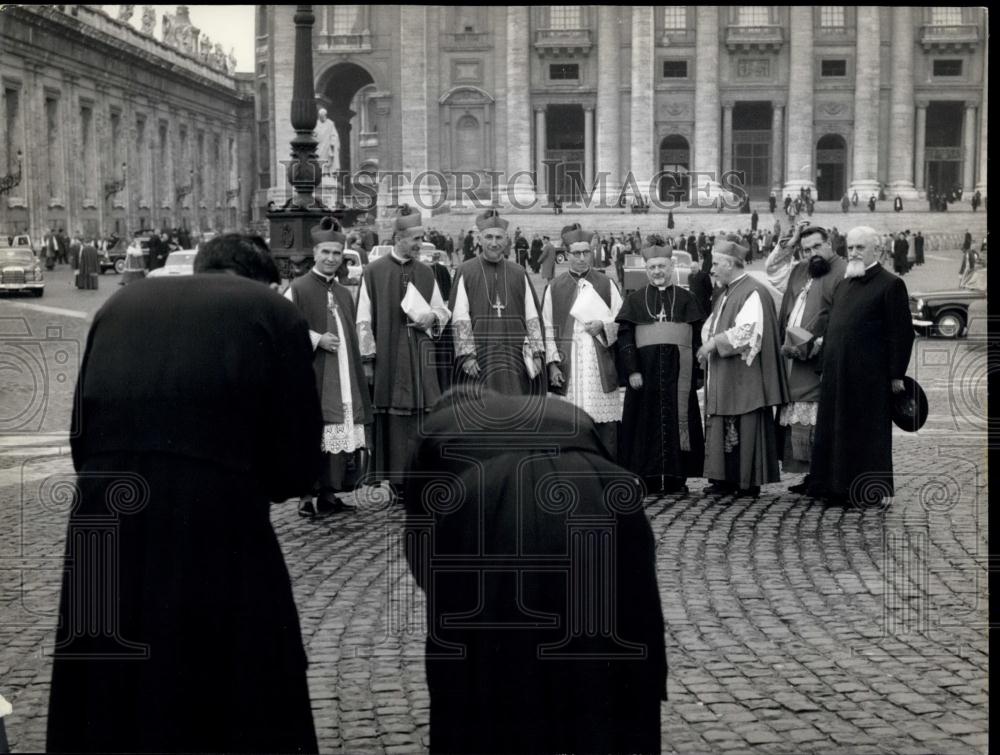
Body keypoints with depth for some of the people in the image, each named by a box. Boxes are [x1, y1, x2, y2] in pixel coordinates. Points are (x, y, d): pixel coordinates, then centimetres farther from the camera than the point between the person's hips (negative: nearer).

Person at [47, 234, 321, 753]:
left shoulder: (119, 304, 16)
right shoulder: (272, 312, 4)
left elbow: (80, 437, 15)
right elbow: (297, 461, 2)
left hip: (101, 531, 4)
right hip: (217, 532, -4)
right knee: (241, 710, 13)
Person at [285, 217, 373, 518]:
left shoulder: (344, 294, 16)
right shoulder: (298, 289, -4)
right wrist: (317, 339, -15)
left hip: (342, 379, 6)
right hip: (311, 376, -6)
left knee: (340, 434, 4)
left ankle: (329, 493, 12)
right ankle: (307, 496, -1)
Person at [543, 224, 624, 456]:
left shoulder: (606, 284, 11)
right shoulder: (554, 287, 8)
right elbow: (547, 329, 5)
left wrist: (603, 325, -9)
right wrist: (552, 363, -5)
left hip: (601, 365, 1)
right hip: (568, 366, -1)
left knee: (605, 424, -2)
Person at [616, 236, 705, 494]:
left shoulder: (686, 299, 8)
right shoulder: (635, 300, 7)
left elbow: (698, 337, 5)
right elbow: (624, 336, 1)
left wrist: (696, 373, -3)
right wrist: (632, 370, -10)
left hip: (679, 373, 0)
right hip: (646, 371, 0)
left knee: (677, 421, -1)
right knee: (648, 422, -1)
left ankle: (677, 478, 4)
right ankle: (649, 479, 3)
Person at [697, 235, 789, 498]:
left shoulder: (753, 293, -13)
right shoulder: (725, 295, 17)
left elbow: (747, 332, -23)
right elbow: (711, 328, 23)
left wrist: (714, 343, -16)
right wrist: (708, 347, 3)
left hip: (743, 377, -9)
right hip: (722, 378, 9)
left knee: (743, 432, -5)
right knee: (722, 428, 9)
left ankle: (748, 483, 2)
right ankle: (725, 479, 13)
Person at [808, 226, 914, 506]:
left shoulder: (890, 284, -7)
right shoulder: (844, 285, 16)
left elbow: (902, 333, -10)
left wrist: (896, 375, -12)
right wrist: (826, 367, 16)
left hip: (869, 377, -7)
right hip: (837, 375, 7)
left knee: (867, 433, 0)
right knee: (835, 430, 9)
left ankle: (869, 490, 8)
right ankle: (838, 486, 16)